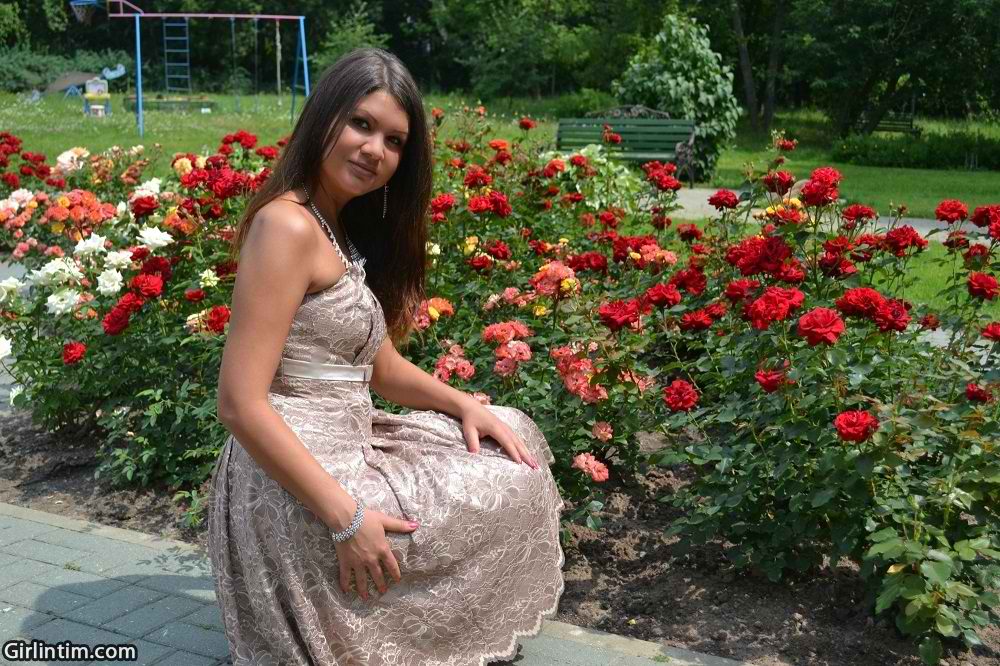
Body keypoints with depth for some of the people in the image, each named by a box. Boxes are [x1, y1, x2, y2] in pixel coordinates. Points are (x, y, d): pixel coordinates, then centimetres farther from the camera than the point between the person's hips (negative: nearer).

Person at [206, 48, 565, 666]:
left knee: (509, 437, 16)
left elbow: (380, 365, 16)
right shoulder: (288, 225, -19)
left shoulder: (344, 229, 12)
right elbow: (241, 404, -25)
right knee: (512, 491, 0)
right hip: (299, 492, -10)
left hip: (344, 451, 10)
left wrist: (465, 404, 1)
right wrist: (346, 519, -25)